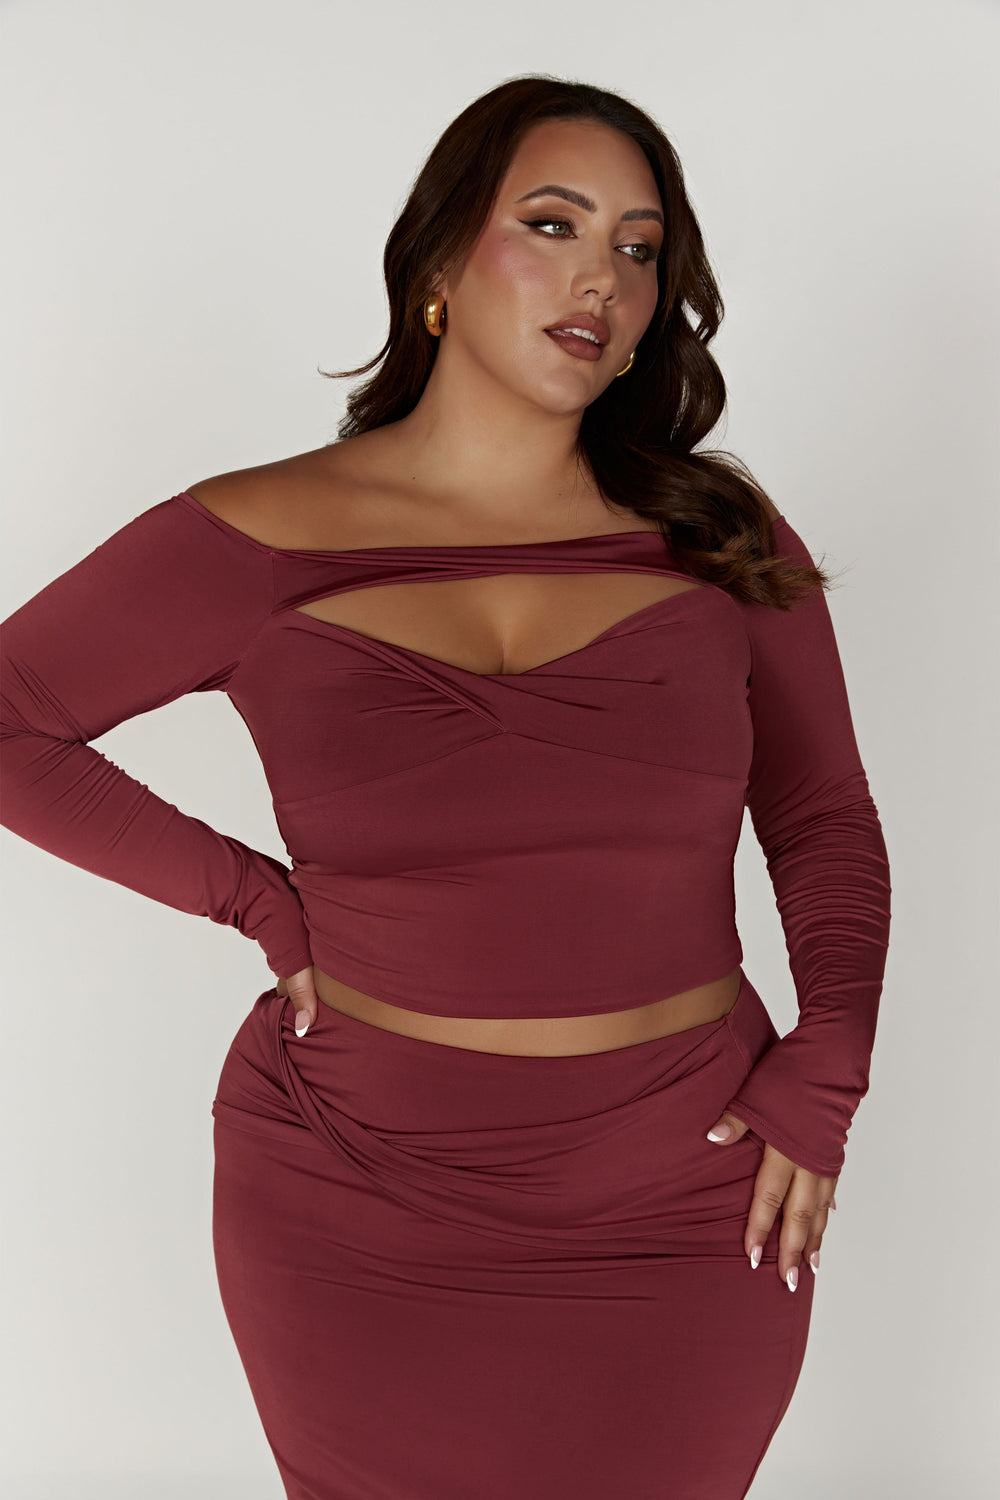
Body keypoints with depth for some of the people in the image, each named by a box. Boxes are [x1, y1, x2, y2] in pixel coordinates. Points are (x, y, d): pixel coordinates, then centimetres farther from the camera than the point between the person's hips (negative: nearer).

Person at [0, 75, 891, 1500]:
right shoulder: (263, 542, -8)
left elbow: (825, 821, 7)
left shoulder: (720, 534, -2)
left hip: (680, 1207, 2)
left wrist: (824, 1070, -5)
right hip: (356, 1214, -1)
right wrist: (251, 896, -6)